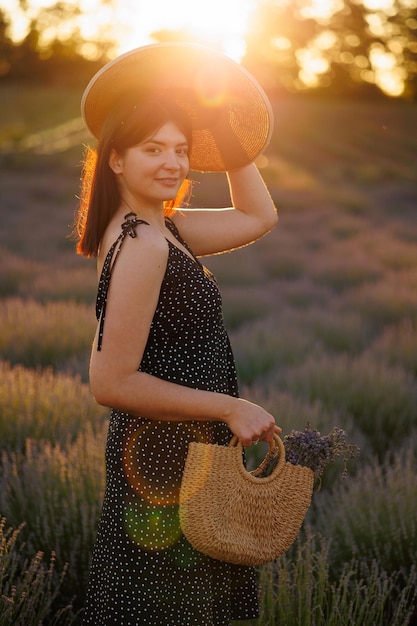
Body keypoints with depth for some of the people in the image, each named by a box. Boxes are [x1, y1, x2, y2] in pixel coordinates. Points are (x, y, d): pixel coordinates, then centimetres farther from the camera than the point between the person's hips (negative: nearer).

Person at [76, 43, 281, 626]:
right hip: (165, 459, -10)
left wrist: (222, 134, 9)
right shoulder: (141, 244, -22)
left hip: (178, 450, 10)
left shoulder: (159, 229, 6)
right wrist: (231, 408, -19)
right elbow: (112, 382, -25)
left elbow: (258, 215, 19)